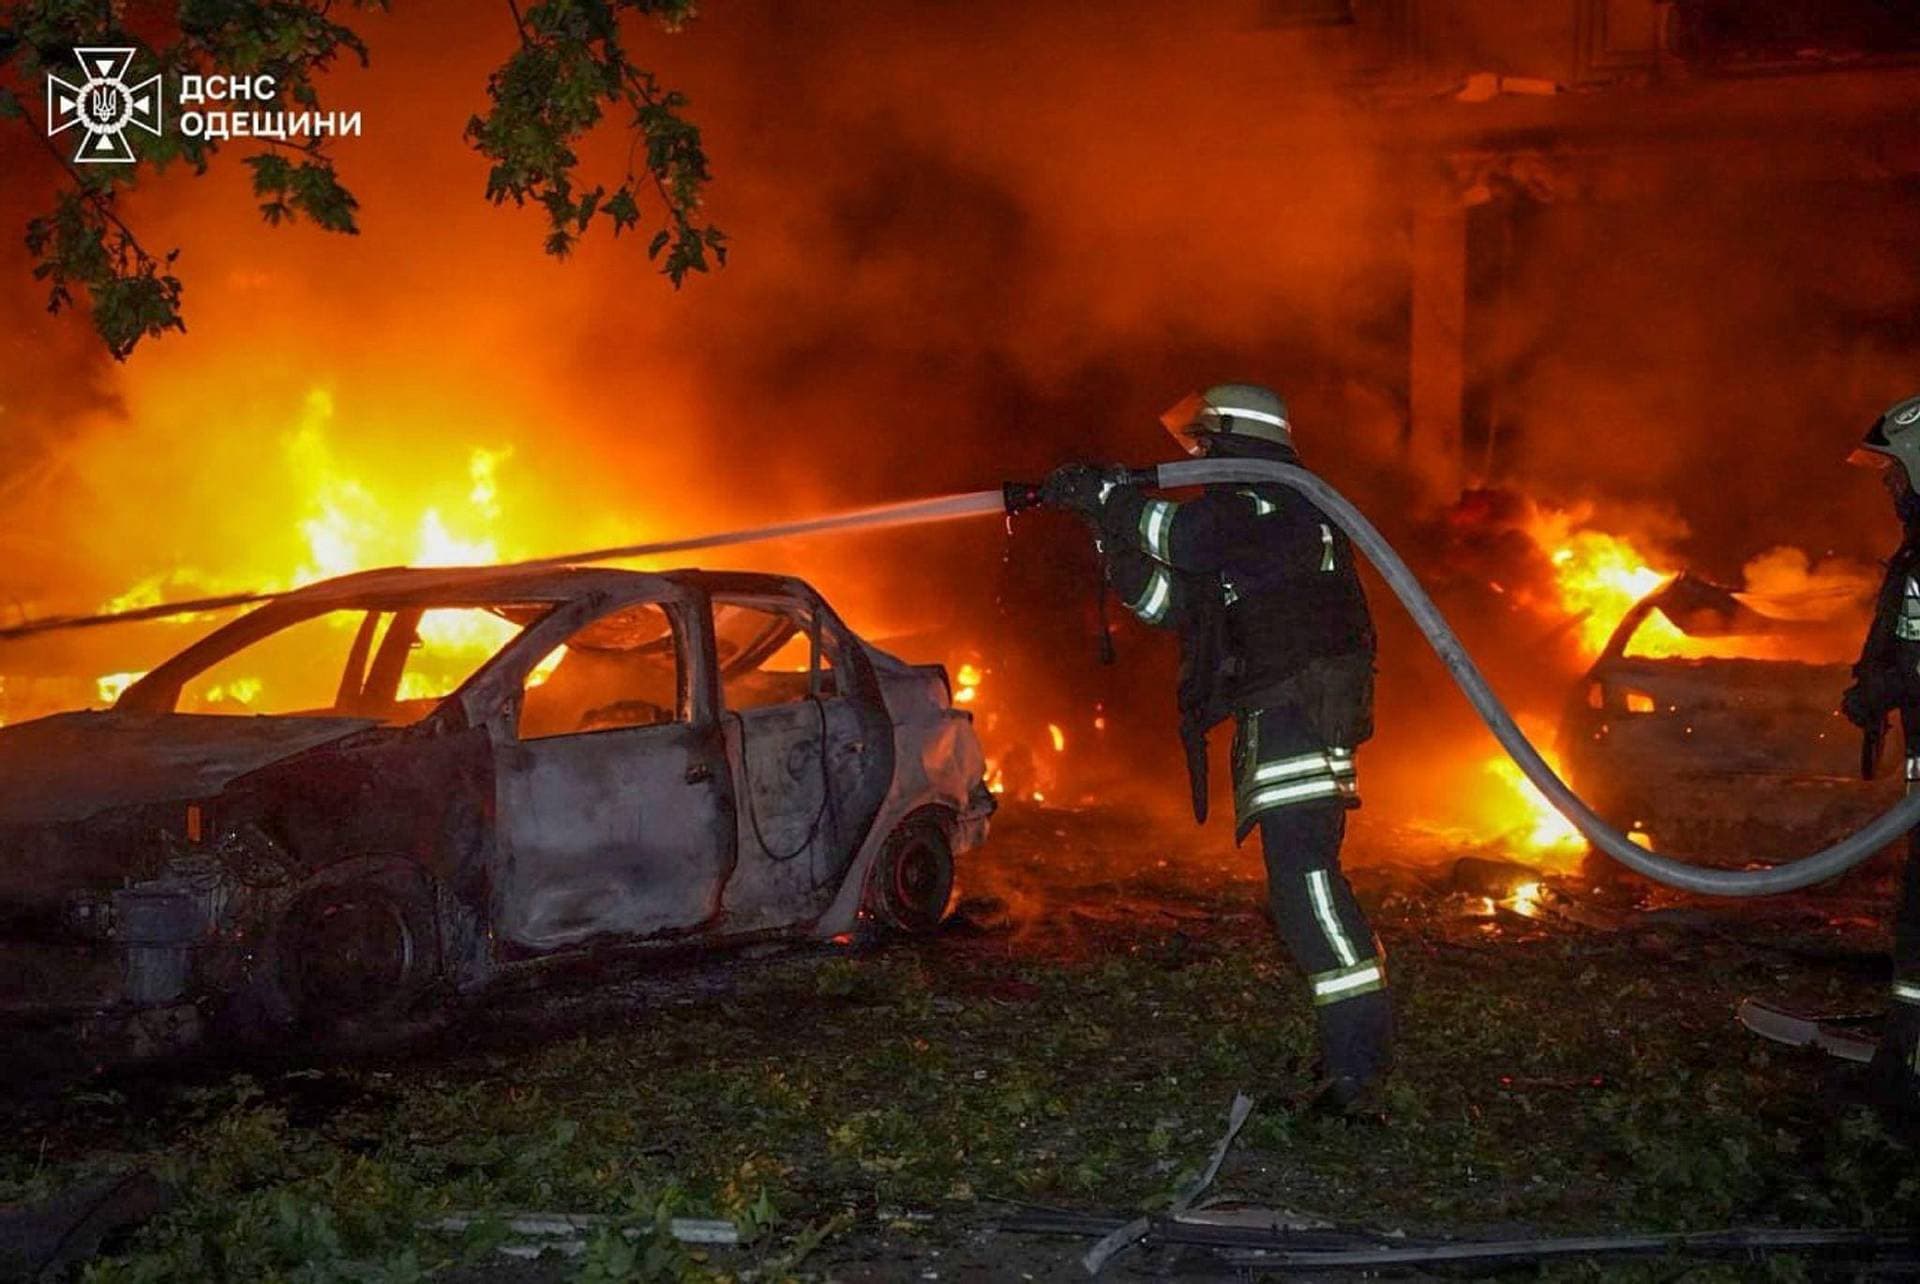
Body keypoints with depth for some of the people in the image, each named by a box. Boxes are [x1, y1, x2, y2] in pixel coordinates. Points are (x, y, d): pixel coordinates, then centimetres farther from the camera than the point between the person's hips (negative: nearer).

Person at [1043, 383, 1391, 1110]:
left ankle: (1357, 1061, -21)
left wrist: (1110, 494, -11)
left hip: (1297, 714, -11)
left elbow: (1192, 537, -24)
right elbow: (1166, 599, 24)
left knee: (1303, 875, -18)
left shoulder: (1276, 500, -6)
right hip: (1281, 723, 11)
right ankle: (1356, 1050, 20)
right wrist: (1111, 528, 16)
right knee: (1301, 881, 14)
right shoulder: (1244, 518, 25)